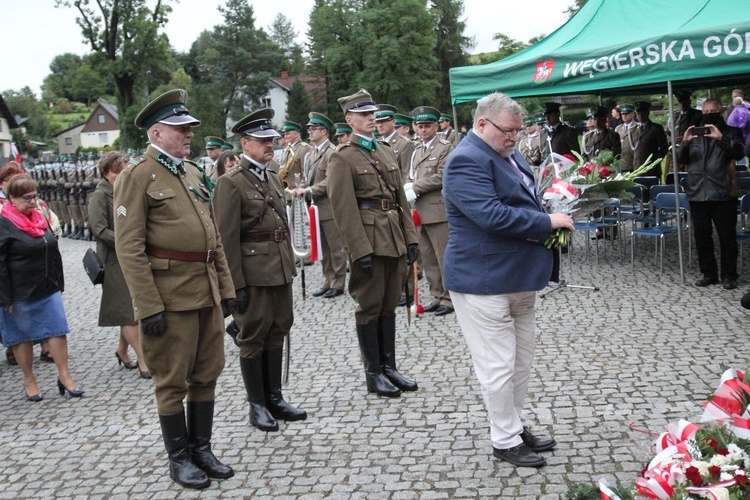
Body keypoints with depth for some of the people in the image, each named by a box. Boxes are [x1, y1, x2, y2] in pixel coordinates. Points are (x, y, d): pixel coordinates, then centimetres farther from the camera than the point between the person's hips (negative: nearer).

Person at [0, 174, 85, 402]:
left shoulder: (40, 218, 10)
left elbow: (54, 253, 18)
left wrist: (59, 284, 16)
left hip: (48, 289, 6)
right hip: (20, 293, -6)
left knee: (58, 330, 4)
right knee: (22, 336, 7)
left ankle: (64, 375, 14)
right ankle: (29, 381, 20)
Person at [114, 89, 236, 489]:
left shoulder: (193, 172, 14)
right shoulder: (137, 175, -9)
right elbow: (129, 247, -15)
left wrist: (225, 287, 13)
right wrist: (148, 306, -18)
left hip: (207, 293, 7)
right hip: (170, 297, -7)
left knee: (207, 375, 13)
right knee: (173, 382, 5)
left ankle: (202, 449, 27)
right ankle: (179, 458, 19)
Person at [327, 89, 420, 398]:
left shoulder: (386, 151, 15)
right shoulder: (342, 158, -6)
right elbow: (344, 210, -12)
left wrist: (410, 238, 10)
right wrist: (360, 251, -18)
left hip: (395, 240, 7)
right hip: (369, 241, -6)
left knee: (389, 306, 13)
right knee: (369, 308, 2)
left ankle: (389, 366, 23)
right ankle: (373, 373, 13)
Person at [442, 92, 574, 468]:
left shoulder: (507, 153, 12)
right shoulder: (467, 161, -18)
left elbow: (527, 198, 25)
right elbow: (493, 215, -27)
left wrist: (549, 221, 4)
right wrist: (547, 222, -18)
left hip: (519, 276, 10)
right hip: (484, 281, -10)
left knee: (521, 361, 18)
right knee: (499, 365, -1)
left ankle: (515, 426, 32)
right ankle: (505, 441, 13)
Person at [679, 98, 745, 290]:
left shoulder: (731, 132, 7)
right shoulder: (695, 134, 16)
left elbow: (739, 152, -10)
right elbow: (681, 159, 10)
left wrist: (722, 139, -27)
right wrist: (685, 144, -11)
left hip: (723, 193, -3)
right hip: (698, 193, 3)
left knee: (727, 236, -1)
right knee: (702, 235, 6)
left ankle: (728, 275, 8)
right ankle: (708, 273, 15)